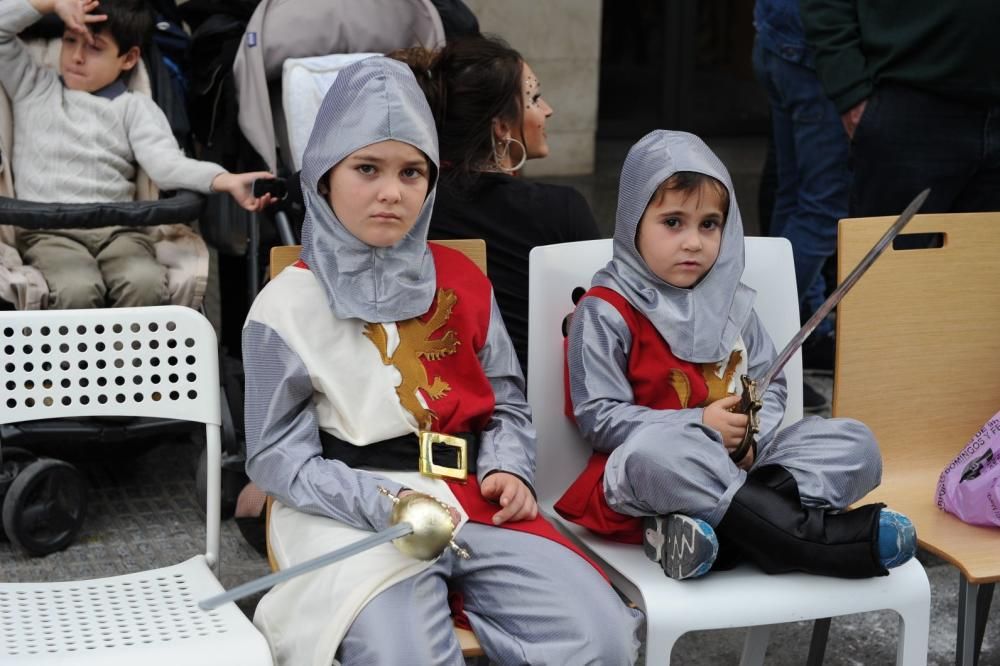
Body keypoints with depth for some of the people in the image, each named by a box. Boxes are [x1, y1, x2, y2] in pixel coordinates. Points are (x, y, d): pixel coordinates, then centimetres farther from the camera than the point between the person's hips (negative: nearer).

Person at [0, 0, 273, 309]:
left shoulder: (135, 108, 15)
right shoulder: (32, 86, 21)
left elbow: (167, 164, -3)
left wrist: (227, 180, -23)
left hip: (118, 229, 1)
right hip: (49, 230, 0)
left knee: (146, 284, -33)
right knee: (77, 290, -34)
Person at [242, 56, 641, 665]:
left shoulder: (461, 281, 10)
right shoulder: (288, 306, -3)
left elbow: (507, 403, 17)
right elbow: (278, 457, -4)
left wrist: (508, 471, -5)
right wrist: (387, 503, -18)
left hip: (472, 498, 4)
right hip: (353, 515, -4)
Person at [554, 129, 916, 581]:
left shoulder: (730, 303, 15)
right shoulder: (606, 312, -3)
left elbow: (770, 385, 17)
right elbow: (598, 418, -10)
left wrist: (752, 433, -7)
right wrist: (700, 425, -17)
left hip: (736, 466, 6)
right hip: (639, 478, -6)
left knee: (855, 443, -9)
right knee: (653, 453, -41)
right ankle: (819, 539, -36)